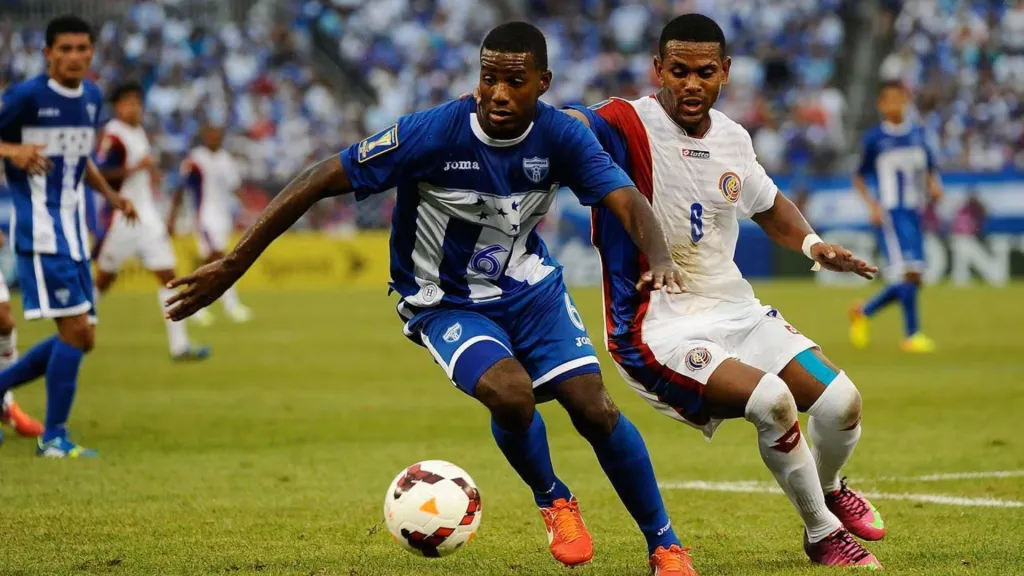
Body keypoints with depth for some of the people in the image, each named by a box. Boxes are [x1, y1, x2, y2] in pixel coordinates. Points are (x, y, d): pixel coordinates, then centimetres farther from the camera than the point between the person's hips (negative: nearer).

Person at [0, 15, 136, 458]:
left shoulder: (92, 97, 11)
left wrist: (110, 195, 13)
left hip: (74, 234, 8)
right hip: (40, 233, -8)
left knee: (81, 338, 8)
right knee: (76, 329, -13)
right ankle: (54, 436, -3)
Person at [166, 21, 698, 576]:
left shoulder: (561, 136, -16)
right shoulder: (434, 132, -26)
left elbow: (628, 202, -24)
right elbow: (320, 180, -24)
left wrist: (660, 260, -48)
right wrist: (233, 264, -26)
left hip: (531, 288, 3)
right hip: (446, 304, -3)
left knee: (594, 408, -13)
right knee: (511, 395, -29)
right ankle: (554, 503, 3)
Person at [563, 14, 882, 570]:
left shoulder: (732, 138, 6)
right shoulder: (627, 126, -15)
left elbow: (768, 205, 24)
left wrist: (812, 244, 8)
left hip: (734, 310, 7)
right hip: (657, 330, -6)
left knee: (841, 402, -6)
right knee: (771, 400, -27)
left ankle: (827, 489, 31)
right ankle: (824, 536, -3)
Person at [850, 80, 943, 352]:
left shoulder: (918, 134, 11)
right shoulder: (875, 138, -2)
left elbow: (930, 169, 19)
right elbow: (859, 177, 4)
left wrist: (934, 186, -3)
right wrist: (873, 205, -10)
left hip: (915, 214, 6)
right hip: (890, 213, -6)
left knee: (913, 279, 5)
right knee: (907, 271, -18)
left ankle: (864, 312, 24)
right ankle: (911, 334, -15)